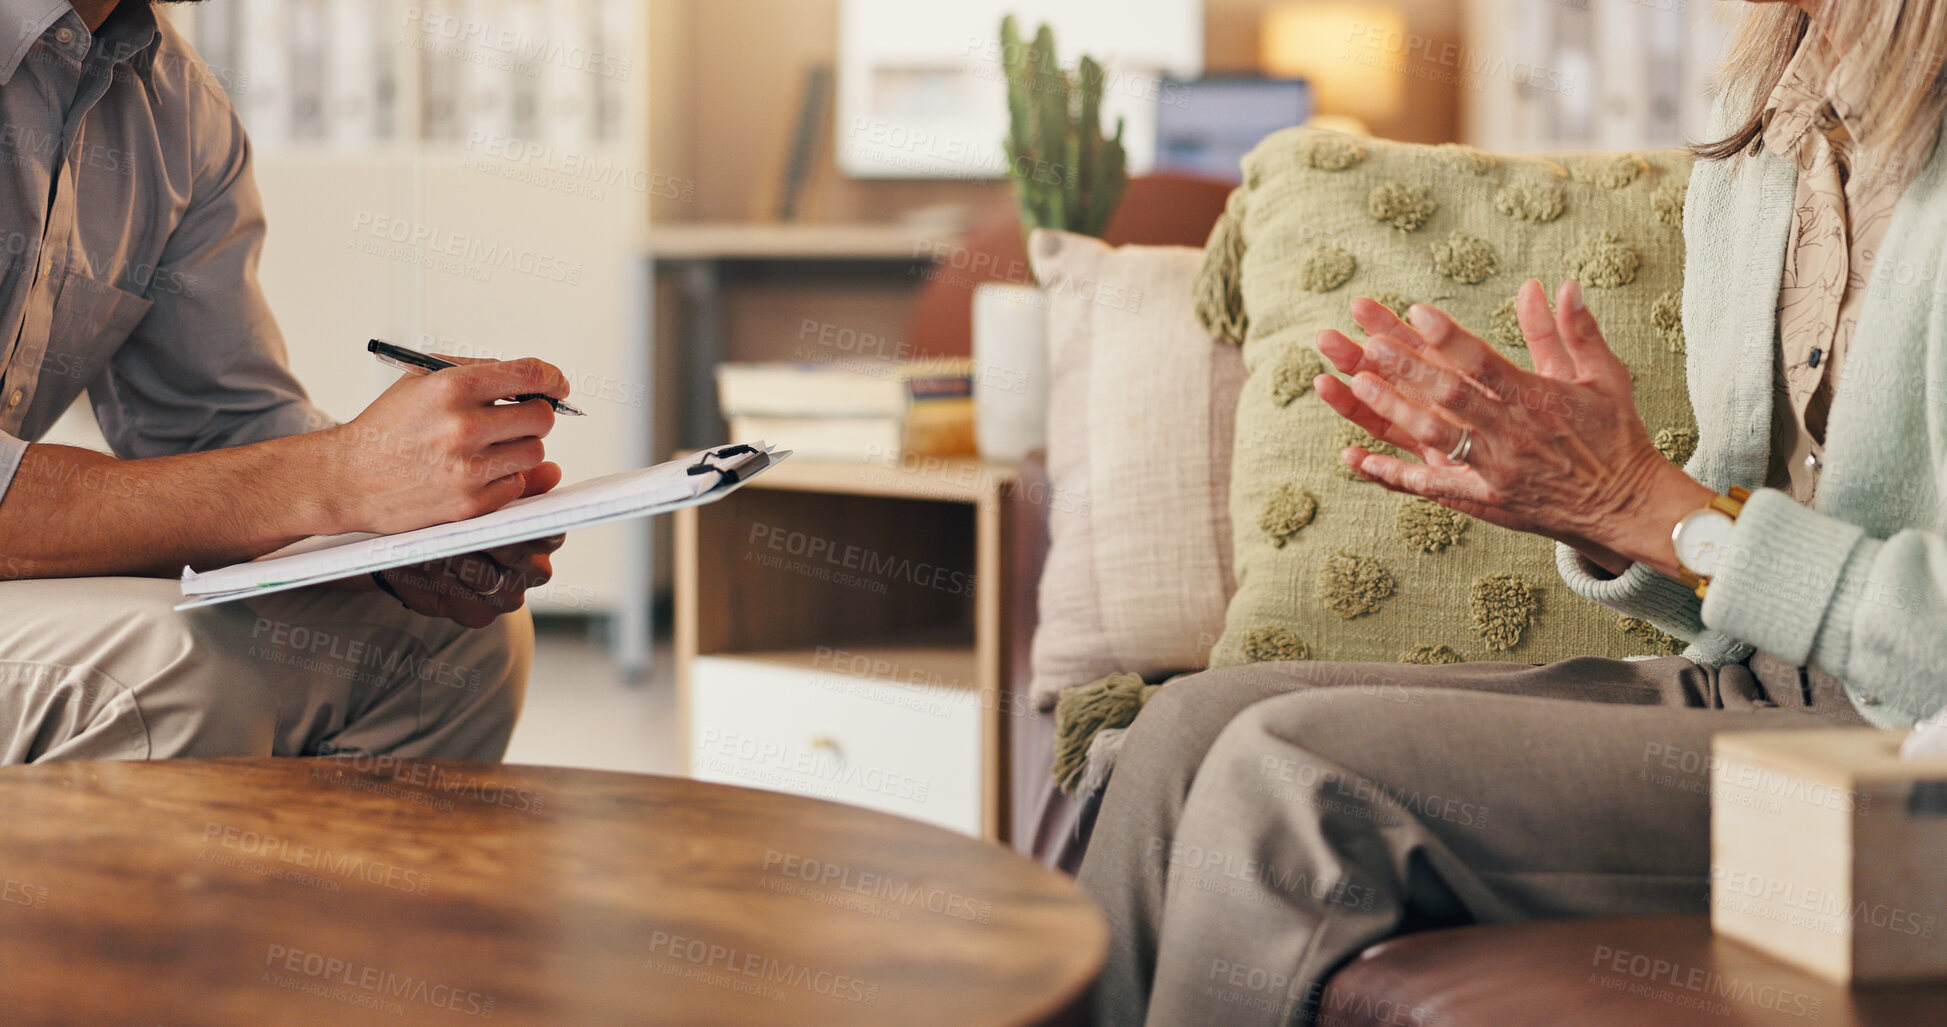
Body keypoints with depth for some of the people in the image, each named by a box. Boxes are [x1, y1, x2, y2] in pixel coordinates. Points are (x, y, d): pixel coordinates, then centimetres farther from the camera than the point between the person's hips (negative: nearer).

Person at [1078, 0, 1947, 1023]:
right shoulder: (1742, 160, 11)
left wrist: (1642, 501, -18)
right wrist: (1596, 516, -6)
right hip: (1738, 691, 8)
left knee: (1295, 769, -22)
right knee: (1201, 722, -7)